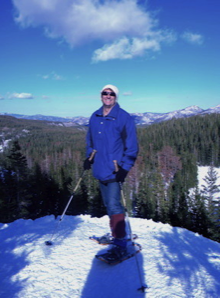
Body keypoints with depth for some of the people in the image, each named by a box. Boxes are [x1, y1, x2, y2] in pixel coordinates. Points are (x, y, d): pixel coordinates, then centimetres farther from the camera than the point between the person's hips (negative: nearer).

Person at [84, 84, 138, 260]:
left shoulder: (124, 118, -9)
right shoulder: (95, 117, 9)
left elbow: (132, 146, -10)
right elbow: (90, 140, 22)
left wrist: (125, 168, -18)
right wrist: (89, 157, 11)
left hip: (115, 170, -6)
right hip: (100, 169, 6)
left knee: (113, 205, -10)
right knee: (109, 203, 15)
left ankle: (120, 240, 1)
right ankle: (115, 233, 30)